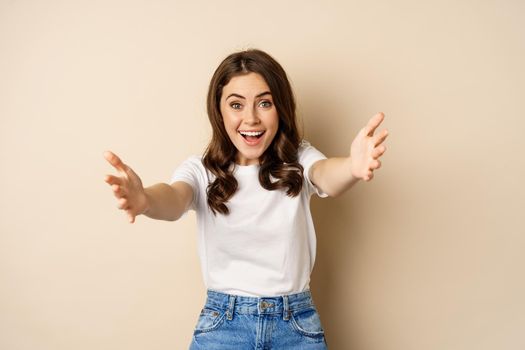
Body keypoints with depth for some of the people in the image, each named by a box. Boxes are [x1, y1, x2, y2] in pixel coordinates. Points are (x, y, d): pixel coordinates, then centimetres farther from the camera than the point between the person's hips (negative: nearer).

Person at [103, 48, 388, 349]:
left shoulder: (298, 160, -4)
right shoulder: (201, 170, -6)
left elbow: (326, 175, -26)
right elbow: (175, 199, -27)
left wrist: (353, 168, -50)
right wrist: (145, 199, -51)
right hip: (222, 325, 0)